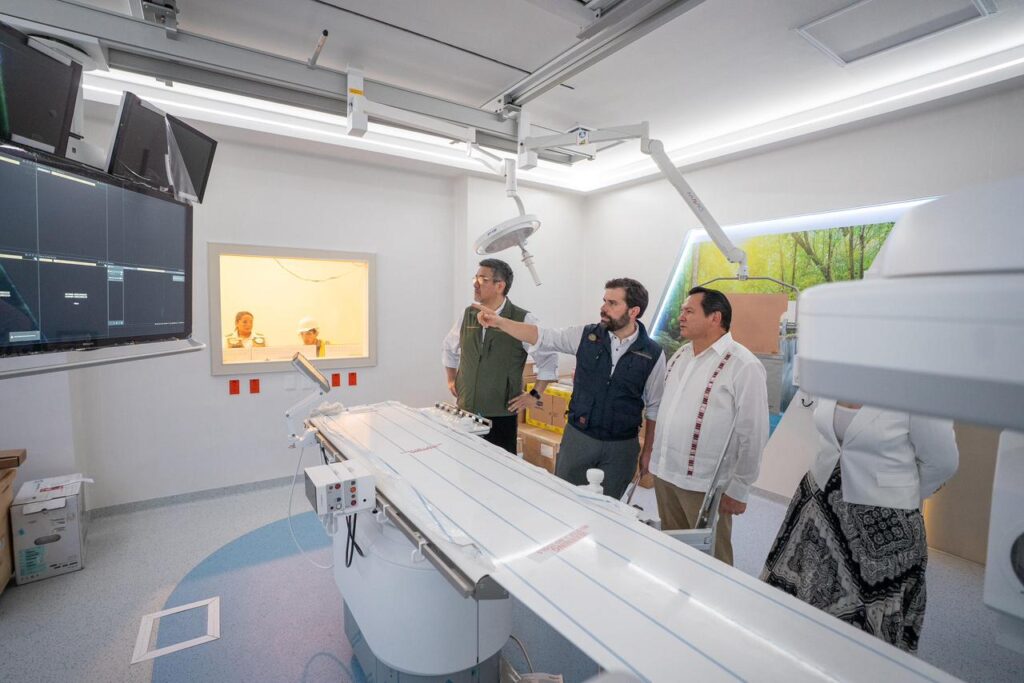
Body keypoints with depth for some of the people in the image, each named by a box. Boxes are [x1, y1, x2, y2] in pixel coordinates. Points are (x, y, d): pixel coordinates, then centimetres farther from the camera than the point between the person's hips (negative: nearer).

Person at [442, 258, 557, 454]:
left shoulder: (523, 320, -11)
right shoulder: (468, 315, 5)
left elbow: (548, 359, -6)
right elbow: (449, 348, 22)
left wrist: (534, 395, -6)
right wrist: (451, 380, 17)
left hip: (502, 415, -4)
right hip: (465, 411, 4)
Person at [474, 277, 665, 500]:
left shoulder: (653, 354, -8)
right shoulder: (586, 336, -6)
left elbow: (654, 407, 0)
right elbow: (542, 337, -11)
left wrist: (648, 451, 2)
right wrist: (499, 322, -24)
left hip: (621, 446, -1)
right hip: (578, 437, 1)